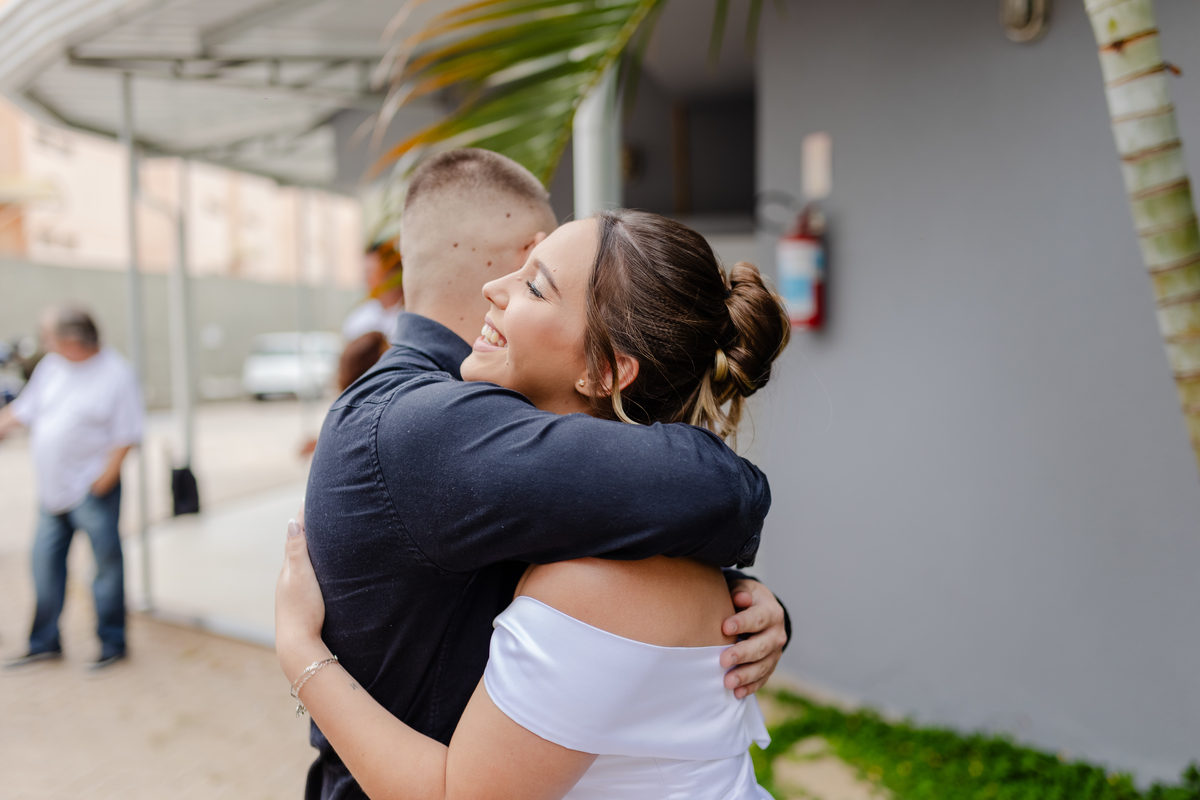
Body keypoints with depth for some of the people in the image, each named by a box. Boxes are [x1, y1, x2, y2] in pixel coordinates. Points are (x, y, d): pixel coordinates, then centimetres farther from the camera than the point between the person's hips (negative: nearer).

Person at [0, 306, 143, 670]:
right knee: (46, 563, 12)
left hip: (93, 489, -6)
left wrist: (106, 477, -15)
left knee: (107, 563, 2)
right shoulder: (51, 366, 6)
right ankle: (45, 643, 27)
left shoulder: (117, 374, -12)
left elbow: (126, 435, -13)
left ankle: (112, 643, 15)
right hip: (53, 487, 7)